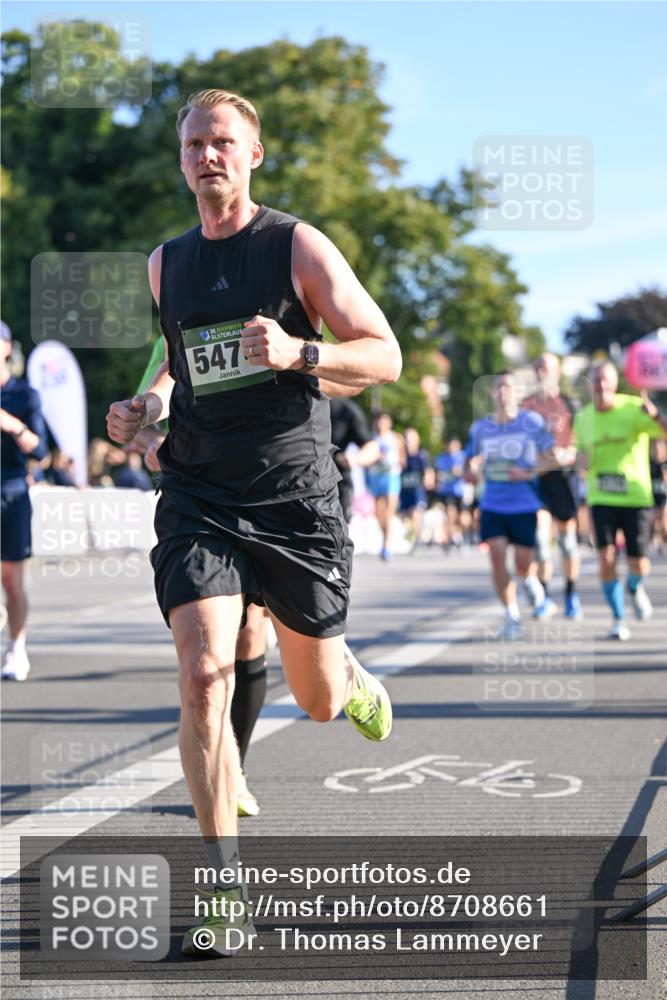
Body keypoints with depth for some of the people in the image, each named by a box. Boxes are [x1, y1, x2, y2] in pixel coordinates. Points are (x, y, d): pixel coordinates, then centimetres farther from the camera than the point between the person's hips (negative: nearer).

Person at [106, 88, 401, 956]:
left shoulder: (298, 247, -3)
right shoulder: (166, 263, 10)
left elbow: (385, 357, -5)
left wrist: (297, 352, -22)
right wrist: (149, 404, 9)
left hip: (296, 499, -2)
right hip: (198, 495, 2)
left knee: (319, 701, 8)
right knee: (203, 678, -17)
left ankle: (355, 681, 49)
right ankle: (227, 889, -10)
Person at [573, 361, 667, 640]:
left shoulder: (633, 408, -8)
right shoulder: (583, 418, 5)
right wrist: (584, 460, -4)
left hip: (635, 496, -2)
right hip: (601, 498, 2)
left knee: (639, 565, -3)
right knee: (607, 558, -13)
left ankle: (635, 588, 34)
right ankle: (618, 619, 3)